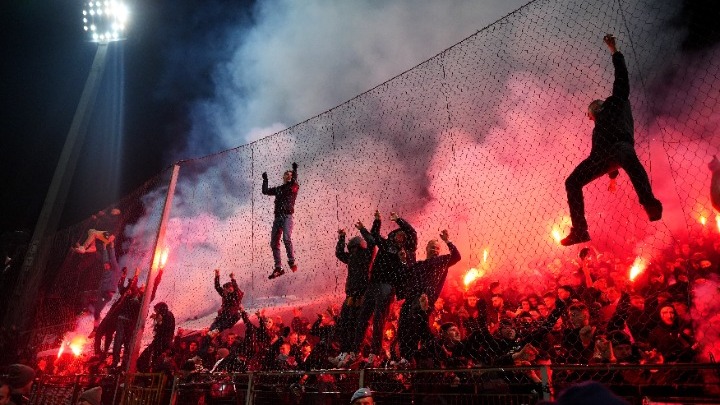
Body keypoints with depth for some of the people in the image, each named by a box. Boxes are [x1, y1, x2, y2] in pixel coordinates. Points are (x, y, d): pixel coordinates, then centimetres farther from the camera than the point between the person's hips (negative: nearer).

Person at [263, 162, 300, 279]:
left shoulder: (293, 187, 5)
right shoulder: (278, 189, 21)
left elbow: (294, 183, -18)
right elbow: (265, 191, 27)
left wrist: (295, 171, -25)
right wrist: (265, 180, 25)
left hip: (287, 216, -6)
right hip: (277, 217, 6)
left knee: (286, 238, -26)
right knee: (274, 242, 3)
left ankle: (292, 262, -16)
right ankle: (278, 268, 8)